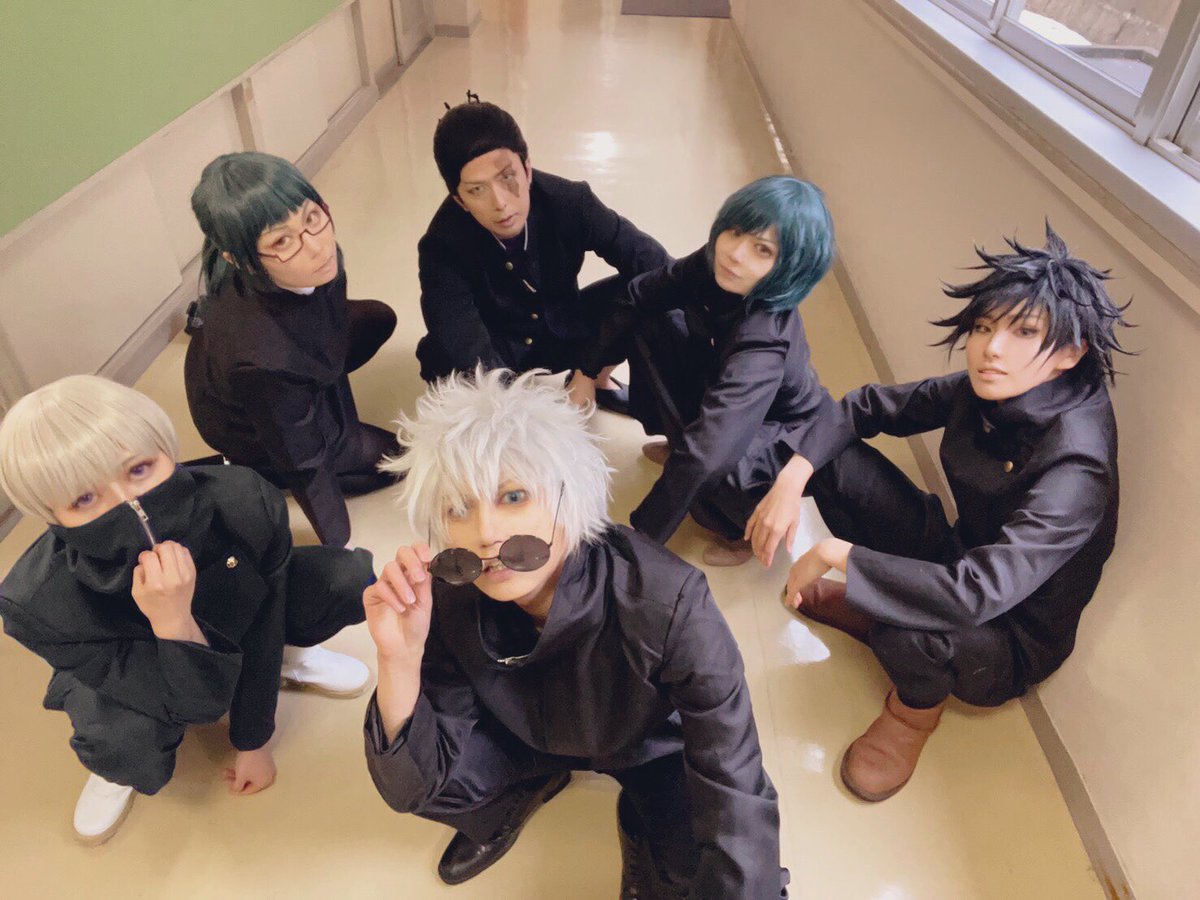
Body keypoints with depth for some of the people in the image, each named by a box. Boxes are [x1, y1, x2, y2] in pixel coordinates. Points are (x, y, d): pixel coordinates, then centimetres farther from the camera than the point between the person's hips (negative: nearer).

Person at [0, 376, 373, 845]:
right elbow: (195, 702, -32)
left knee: (349, 577, -22)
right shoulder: (39, 605, -38)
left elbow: (263, 631, -19)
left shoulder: (244, 503, -38)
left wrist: (254, 743, -5)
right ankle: (120, 760, 7)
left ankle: (283, 659, 12)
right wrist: (172, 626, -53)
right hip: (131, 664, -1)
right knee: (122, 744, -33)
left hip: (241, 621, 2)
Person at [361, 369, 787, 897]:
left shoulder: (665, 601, -37)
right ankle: (527, 787, 13)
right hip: (527, 735, 3)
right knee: (406, 767, -18)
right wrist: (399, 658, -39)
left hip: (652, 745, -2)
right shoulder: (449, 600, -27)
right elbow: (412, 791, -23)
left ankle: (641, 828, 7)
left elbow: (733, 785, -31)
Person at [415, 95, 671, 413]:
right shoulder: (442, 249, -29)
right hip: (497, 354, -3)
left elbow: (650, 259, -21)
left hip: (563, 331, 3)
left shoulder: (567, 201, -23)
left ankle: (595, 379, 8)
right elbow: (471, 359, -36)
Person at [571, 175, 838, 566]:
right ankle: (679, 442, 15)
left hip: (785, 440, -7)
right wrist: (587, 371, -2)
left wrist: (637, 539, -40)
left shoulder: (765, 339, -41)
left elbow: (706, 452, -46)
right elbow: (639, 296, -4)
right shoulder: (713, 266, -21)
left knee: (708, 463, -38)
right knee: (650, 327, -7)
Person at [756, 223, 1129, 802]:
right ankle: (870, 607, 10)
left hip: (1011, 641, -5)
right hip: (958, 553, 6)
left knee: (911, 630, -41)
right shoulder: (982, 393, -14)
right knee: (832, 451, -9)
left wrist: (834, 552, -35)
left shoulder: (1074, 468, -34)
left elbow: (973, 596, -44)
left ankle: (918, 707, -3)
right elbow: (868, 406, -4)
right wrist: (793, 477, -20)